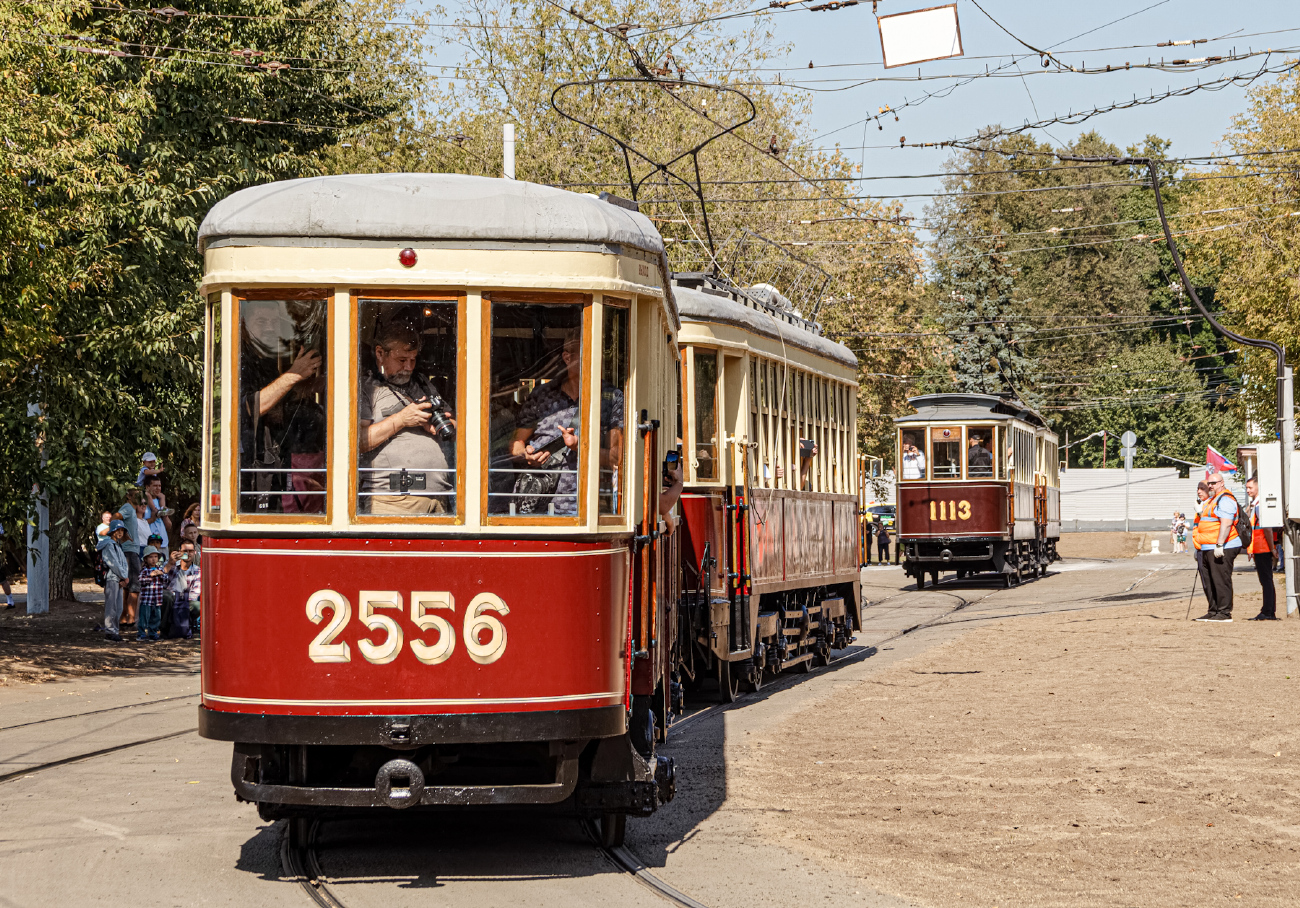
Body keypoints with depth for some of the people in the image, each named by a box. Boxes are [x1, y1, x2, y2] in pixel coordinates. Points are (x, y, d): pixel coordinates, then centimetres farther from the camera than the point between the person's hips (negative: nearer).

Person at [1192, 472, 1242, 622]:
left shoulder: (1225, 500, -12)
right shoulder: (1211, 500, 21)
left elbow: (1226, 524, -22)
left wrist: (1219, 545, -27)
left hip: (1221, 549, -11)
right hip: (1208, 548, 11)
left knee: (1221, 580, -9)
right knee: (1208, 581, 11)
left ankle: (1225, 612, -7)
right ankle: (1213, 611, 17)